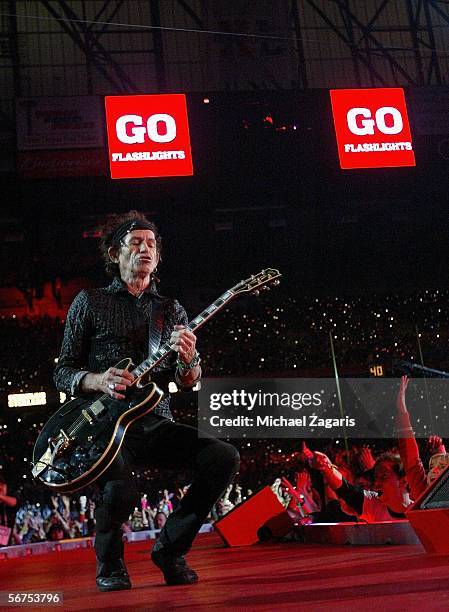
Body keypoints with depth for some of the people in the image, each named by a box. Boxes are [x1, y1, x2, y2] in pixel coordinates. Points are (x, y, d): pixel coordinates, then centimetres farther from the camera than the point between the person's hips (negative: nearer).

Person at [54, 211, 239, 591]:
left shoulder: (172, 311, 16)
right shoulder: (90, 302, 7)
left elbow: (188, 384, 11)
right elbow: (62, 372, 5)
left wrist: (188, 360, -13)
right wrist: (97, 381, -16)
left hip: (156, 424, 4)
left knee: (224, 458, -21)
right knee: (121, 491, -34)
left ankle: (170, 549, -1)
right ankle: (109, 564, 1)